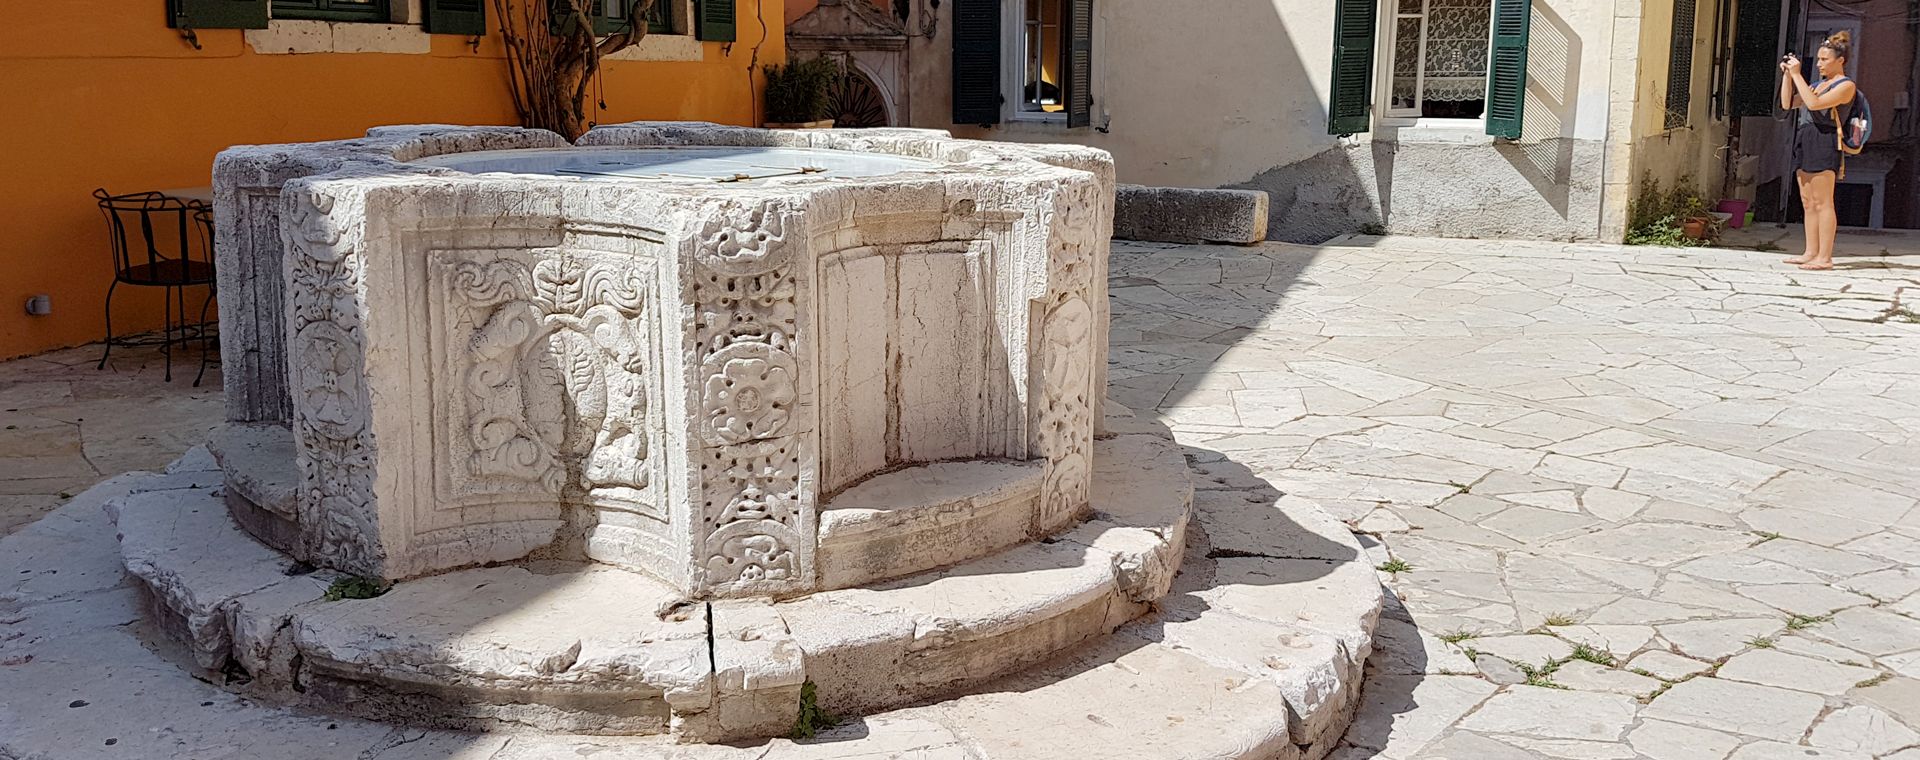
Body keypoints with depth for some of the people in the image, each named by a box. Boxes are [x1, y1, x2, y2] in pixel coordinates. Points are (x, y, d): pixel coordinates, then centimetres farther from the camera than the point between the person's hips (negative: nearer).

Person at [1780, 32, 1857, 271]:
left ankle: (1825, 257, -10)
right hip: (1804, 142, 9)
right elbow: (1788, 104, 17)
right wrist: (1787, 74, 9)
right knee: (1808, 202, 8)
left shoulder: (1845, 85, -3)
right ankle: (1811, 253, 12)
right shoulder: (1818, 84, 22)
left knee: (1822, 203, -10)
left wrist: (1797, 74, -14)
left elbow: (1814, 103, -17)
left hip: (1824, 143, -9)